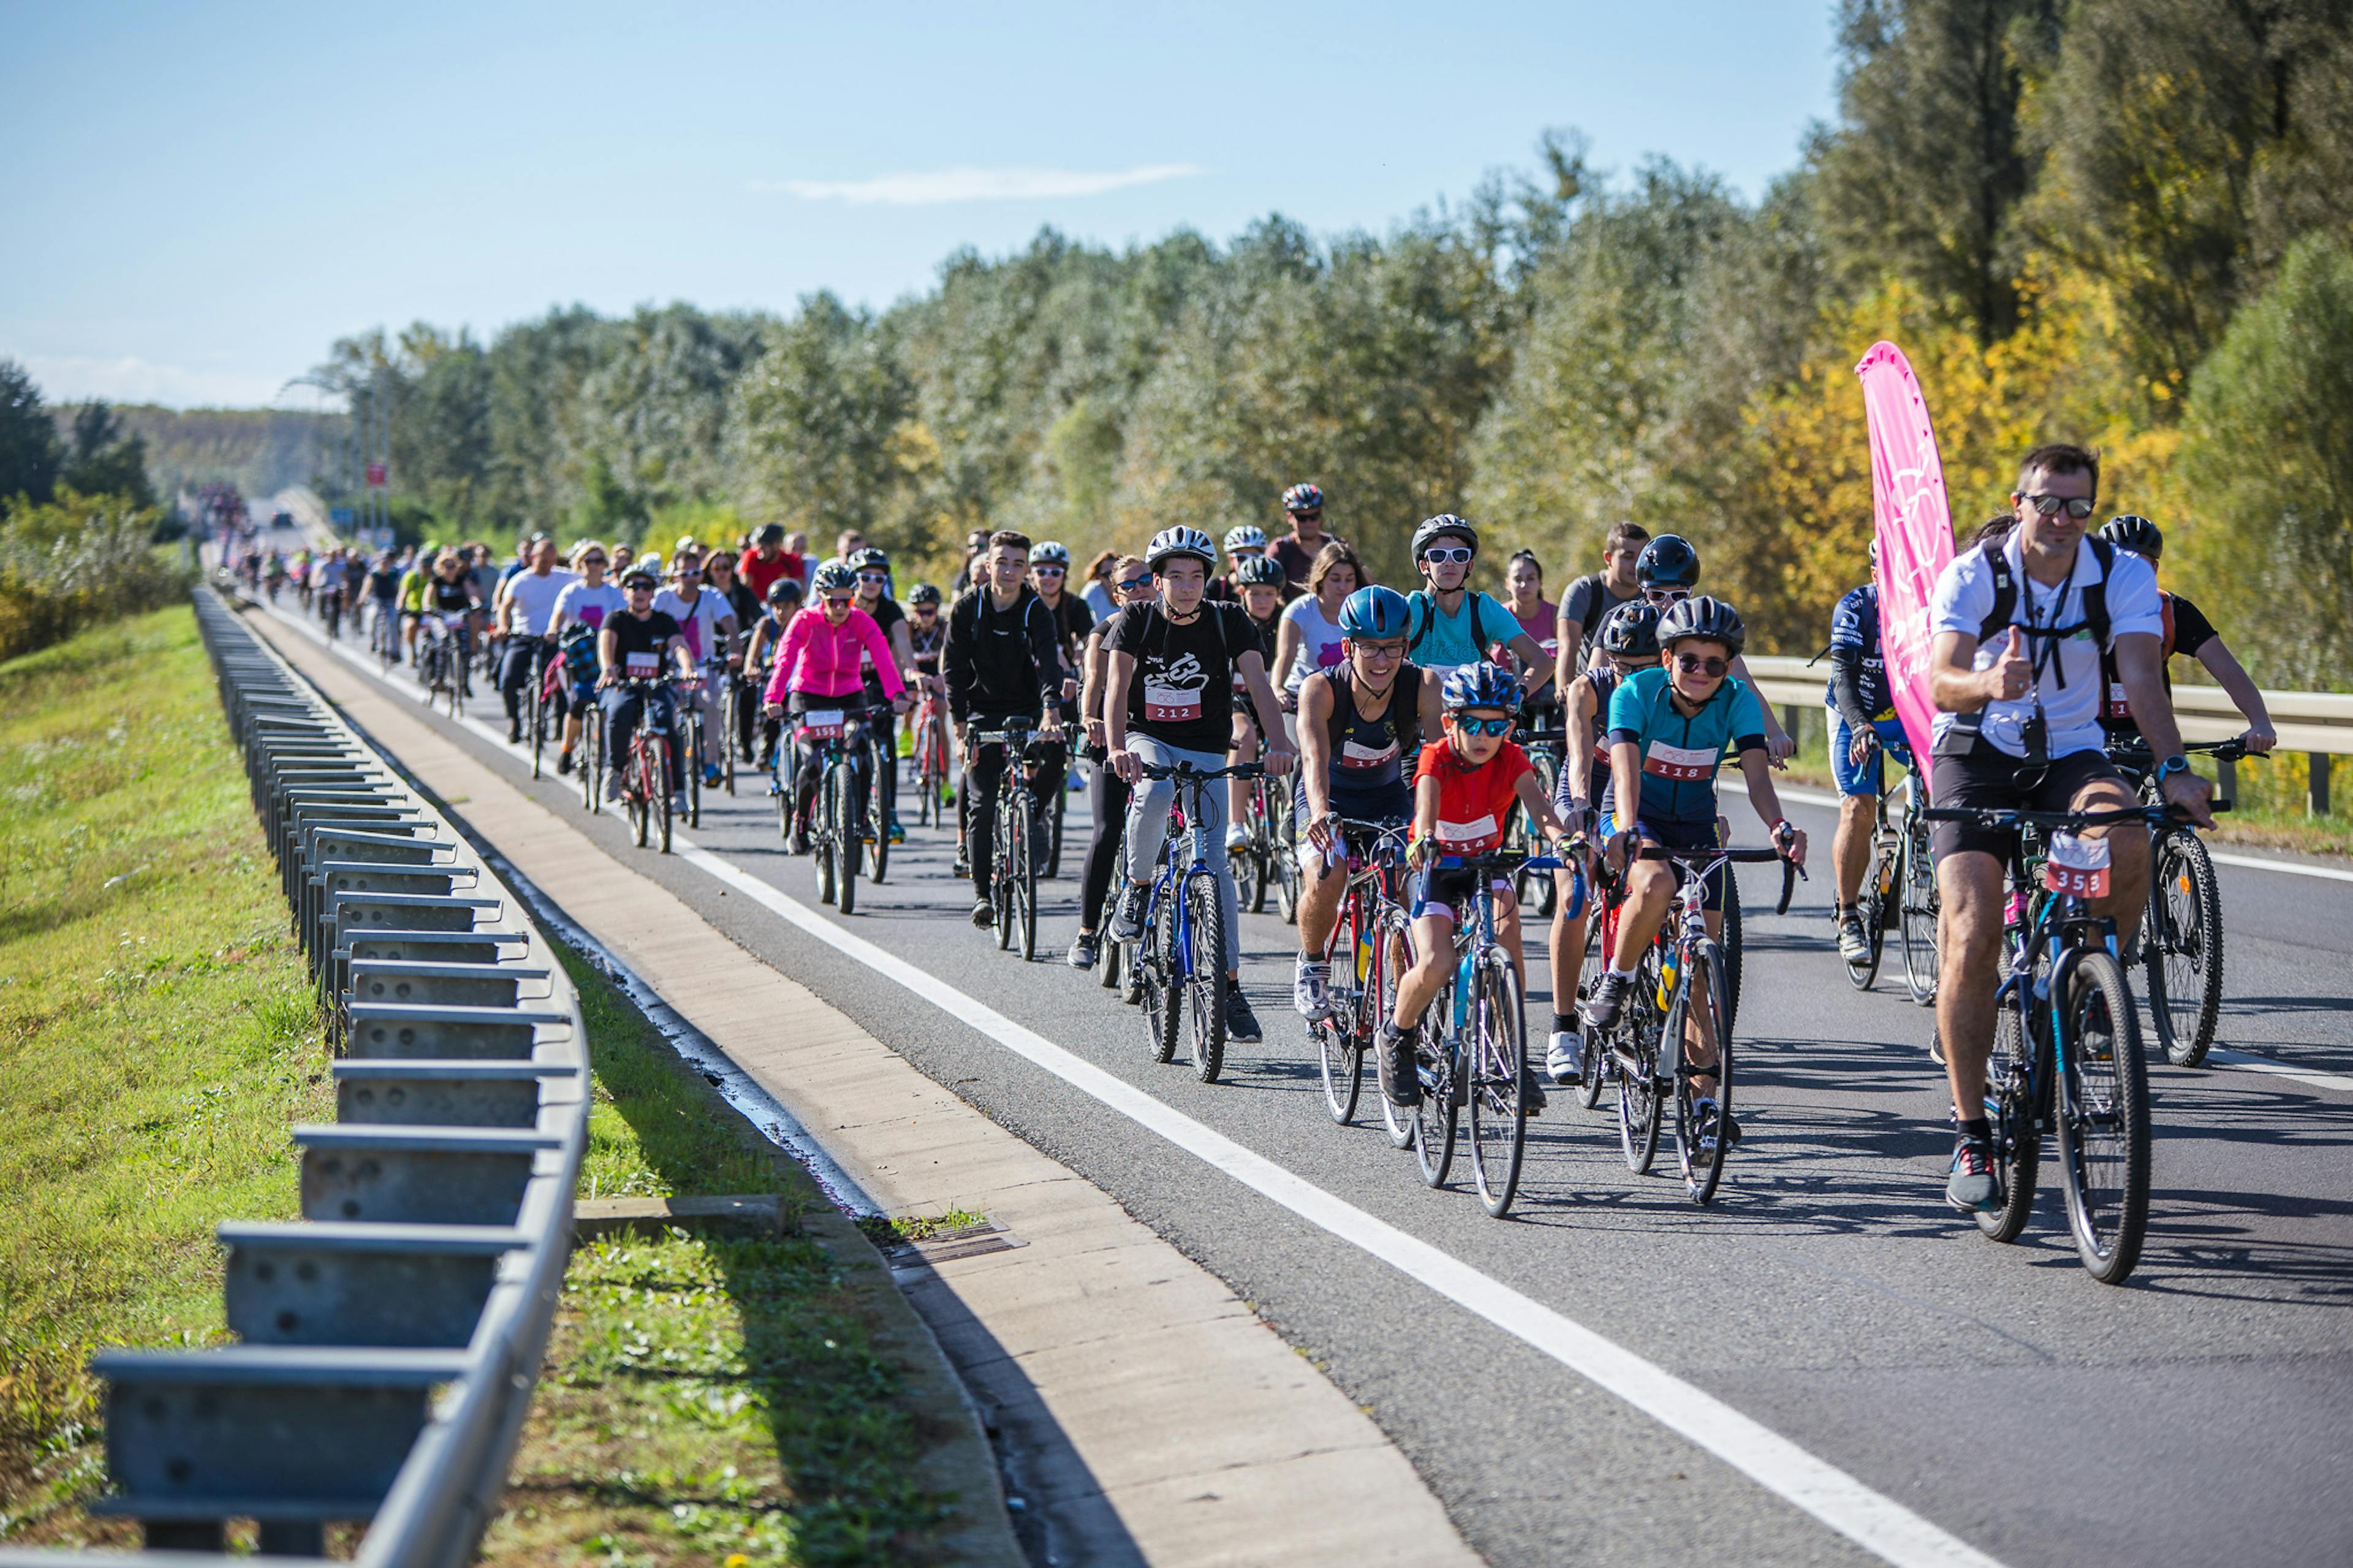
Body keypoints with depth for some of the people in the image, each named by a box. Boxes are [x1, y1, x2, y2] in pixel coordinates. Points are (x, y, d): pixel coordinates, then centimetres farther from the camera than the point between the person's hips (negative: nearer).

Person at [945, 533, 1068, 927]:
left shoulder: (1036, 610, -13)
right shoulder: (967, 607, -9)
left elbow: (1049, 662, -28)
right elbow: (954, 669, -7)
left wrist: (1051, 710, -45)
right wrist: (960, 725, -15)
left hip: (1027, 710, 0)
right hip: (982, 711, 0)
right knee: (982, 803, -9)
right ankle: (982, 892, -3)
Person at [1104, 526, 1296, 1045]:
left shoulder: (1227, 621, -8)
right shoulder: (1136, 620, -10)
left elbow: (1258, 682, -19)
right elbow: (1118, 685, -22)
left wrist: (1278, 743, -36)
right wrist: (1117, 747, -40)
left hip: (1205, 752, 1)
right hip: (1148, 739, -1)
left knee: (1215, 862, -7)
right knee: (1154, 795, -36)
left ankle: (1230, 984, -2)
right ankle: (1137, 889, -10)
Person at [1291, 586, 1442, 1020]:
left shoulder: (1422, 687, -23)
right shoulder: (1321, 689, -27)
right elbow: (1315, 757, -40)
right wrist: (1320, 814, -59)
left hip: (1389, 799, 2)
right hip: (1330, 799, -2)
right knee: (1325, 881, -28)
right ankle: (1312, 965, 2)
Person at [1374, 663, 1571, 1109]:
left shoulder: (1511, 759, -13)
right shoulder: (1436, 758, -20)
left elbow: (1536, 804, -30)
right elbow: (1426, 801, -40)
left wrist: (1562, 837, -52)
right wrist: (1424, 839, -62)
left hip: (1486, 863, 2)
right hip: (1435, 868, -2)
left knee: (1507, 930, -28)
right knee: (1436, 965, -24)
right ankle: (1396, 1037, 6)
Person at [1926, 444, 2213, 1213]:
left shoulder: (2124, 576, -10)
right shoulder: (1972, 574, -14)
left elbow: (2142, 676, -24)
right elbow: (1940, 685, -27)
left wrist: (2173, 769, -41)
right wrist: (1987, 683, -51)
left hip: (2072, 755, 1)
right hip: (1978, 756, -1)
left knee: (2126, 841, -35)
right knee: (1972, 939, -18)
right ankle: (1971, 1134, -7)